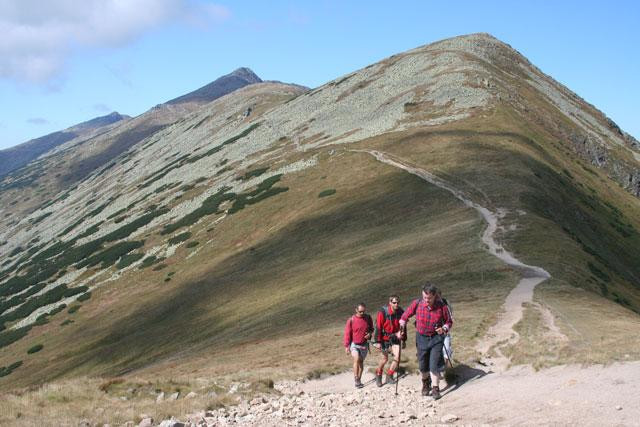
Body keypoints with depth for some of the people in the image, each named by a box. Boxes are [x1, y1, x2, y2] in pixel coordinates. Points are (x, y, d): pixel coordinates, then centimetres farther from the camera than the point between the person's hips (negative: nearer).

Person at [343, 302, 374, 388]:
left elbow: (371, 328, 14)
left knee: (361, 362, 10)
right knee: (356, 359, -22)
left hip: (364, 344, 4)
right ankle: (356, 380, -17)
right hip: (354, 344, -4)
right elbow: (347, 333, -6)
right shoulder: (351, 320, -12)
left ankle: (359, 380, 22)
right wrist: (346, 346, -7)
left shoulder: (368, 318, -2)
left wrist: (369, 333, -9)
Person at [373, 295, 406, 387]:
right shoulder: (383, 312, -20)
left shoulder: (401, 312, -8)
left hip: (395, 338, 3)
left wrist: (404, 340, 10)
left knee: (397, 357, -12)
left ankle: (389, 377, 5)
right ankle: (378, 375, 33)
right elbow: (378, 327, -16)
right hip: (384, 338, -3)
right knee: (385, 358, 7)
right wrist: (377, 341, -15)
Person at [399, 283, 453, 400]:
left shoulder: (441, 306, -15)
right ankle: (425, 383, 39)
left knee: (434, 365, -8)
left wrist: (444, 329, -20)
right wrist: (401, 329, -5)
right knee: (423, 366, 11)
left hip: (436, 338, -2)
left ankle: (435, 388, 6)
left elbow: (449, 322, 0)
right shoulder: (417, 303, -14)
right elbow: (405, 316, 2)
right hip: (422, 338, 2)